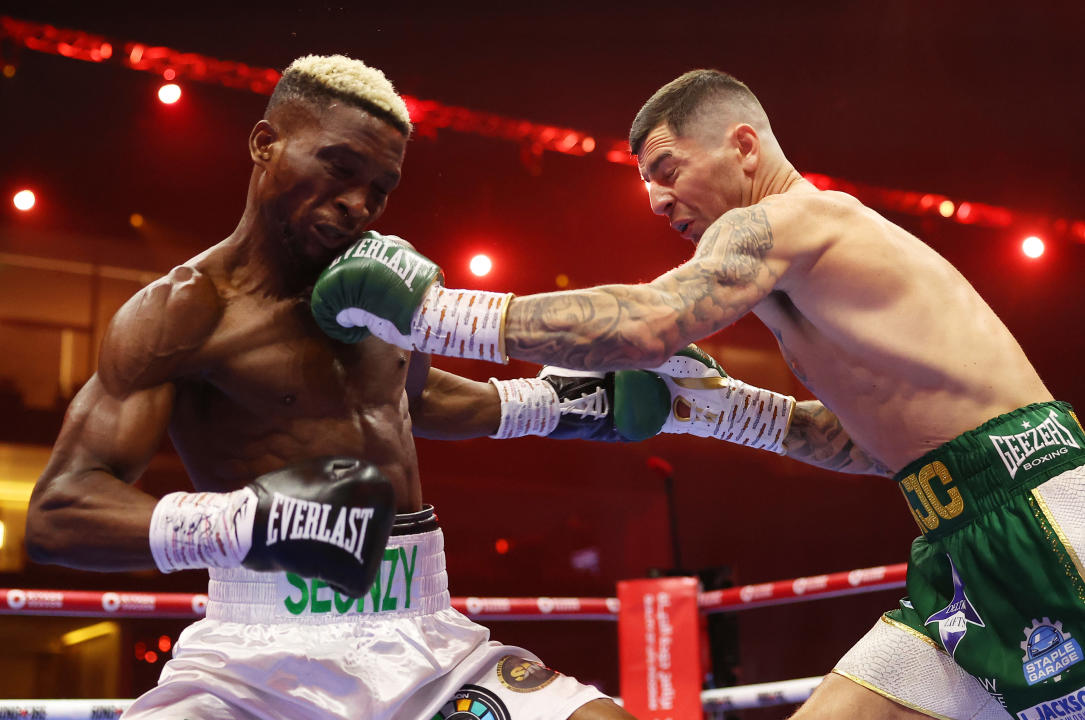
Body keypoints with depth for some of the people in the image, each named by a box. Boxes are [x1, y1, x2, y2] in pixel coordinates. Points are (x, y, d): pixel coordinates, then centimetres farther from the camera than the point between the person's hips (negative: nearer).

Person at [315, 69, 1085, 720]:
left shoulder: (787, 218, -10)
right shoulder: (799, 256, 20)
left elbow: (644, 326, -28)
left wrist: (426, 310, -25)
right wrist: (724, 408, 13)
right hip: (965, 549, 10)